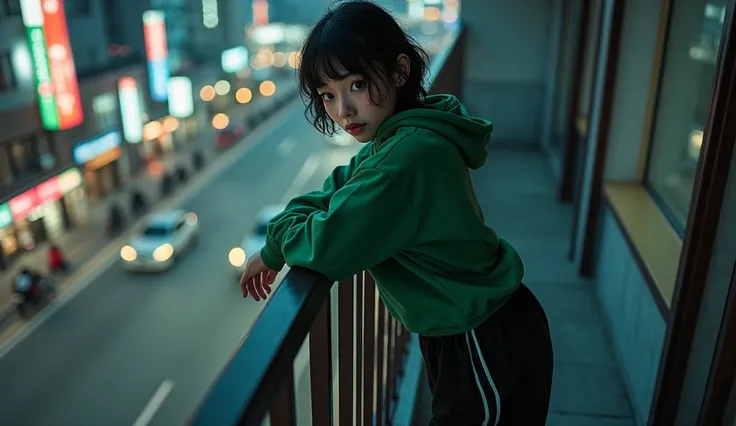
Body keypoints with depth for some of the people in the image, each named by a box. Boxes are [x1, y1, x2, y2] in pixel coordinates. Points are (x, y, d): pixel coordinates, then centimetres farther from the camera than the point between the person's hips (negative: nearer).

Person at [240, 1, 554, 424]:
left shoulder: (409, 156, -33)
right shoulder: (409, 134, -2)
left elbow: (326, 247, -32)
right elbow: (343, 185, 8)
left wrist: (279, 234, -9)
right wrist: (274, 251, -5)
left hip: (488, 347, -8)